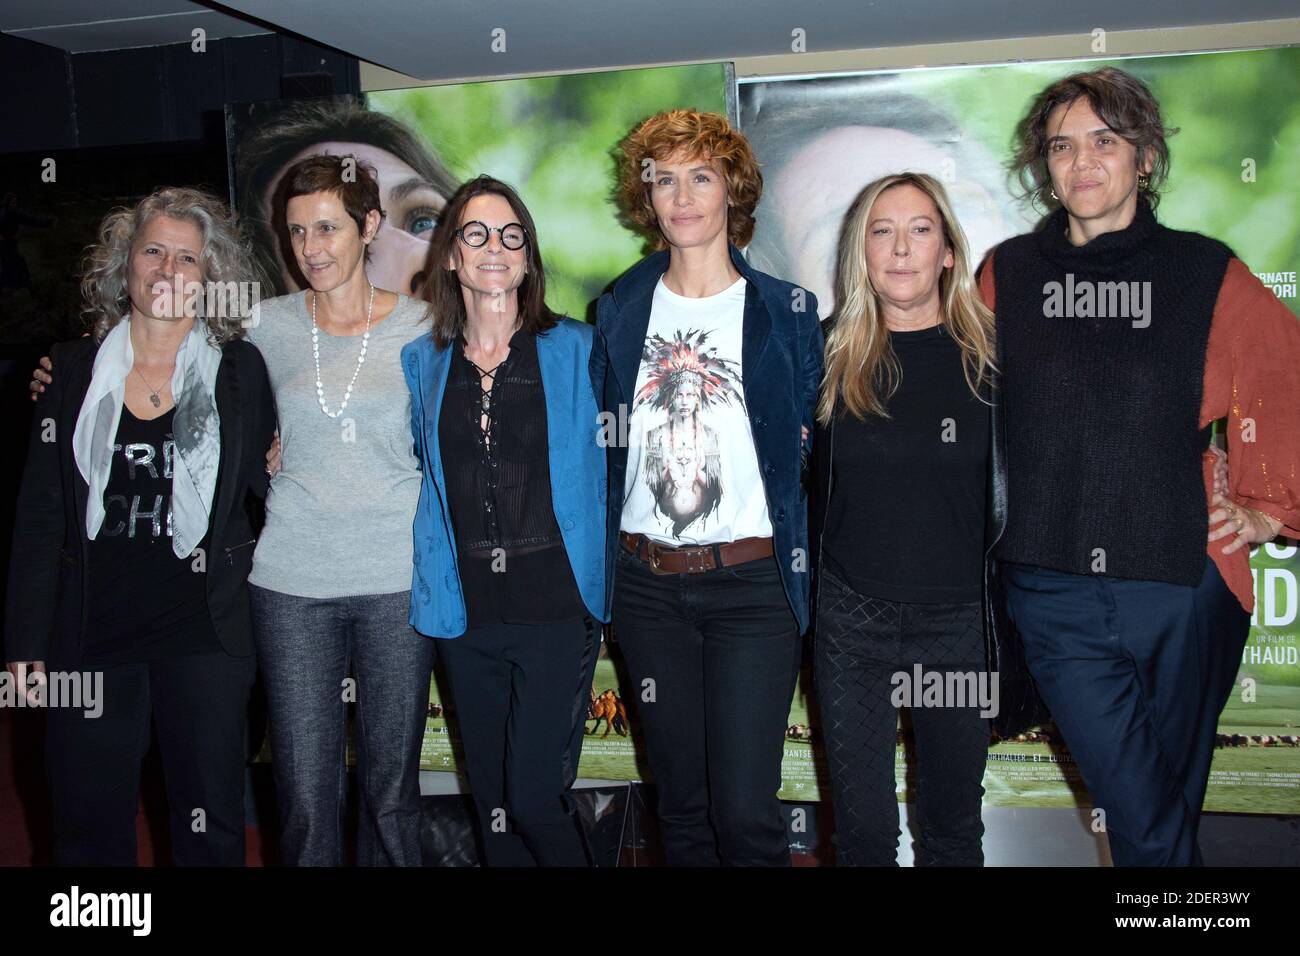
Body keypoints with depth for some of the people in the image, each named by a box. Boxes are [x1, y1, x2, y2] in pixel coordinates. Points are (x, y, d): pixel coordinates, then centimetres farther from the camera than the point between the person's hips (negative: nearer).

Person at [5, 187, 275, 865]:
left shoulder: (241, 371, 0)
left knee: (210, 821, 9)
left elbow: (270, 479, 7)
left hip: (205, 630, -1)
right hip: (92, 627, 1)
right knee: (89, 824, 11)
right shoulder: (72, 371, 4)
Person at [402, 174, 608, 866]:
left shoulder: (575, 350, 1)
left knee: (534, 799, -7)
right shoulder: (423, 362, 9)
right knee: (491, 804, 12)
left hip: (556, 606, -3)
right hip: (465, 610, 3)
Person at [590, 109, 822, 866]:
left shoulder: (787, 312, 0)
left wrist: (800, 565, -4)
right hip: (647, 582, 3)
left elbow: (811, 447, 3)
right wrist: (604, 558, 7)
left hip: (752, 582, -3)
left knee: (746, 810, -6)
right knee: (682, 802, 14)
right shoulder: (619, 310, 8)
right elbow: (600, 440, 14)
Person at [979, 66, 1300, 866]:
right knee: (1148, 830, -2)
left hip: (1185, 586, 1)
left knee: (1175, 805, 15)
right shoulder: (1008, 274, 5)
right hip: (1057, 593, 0)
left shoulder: (1204, 273, 2)